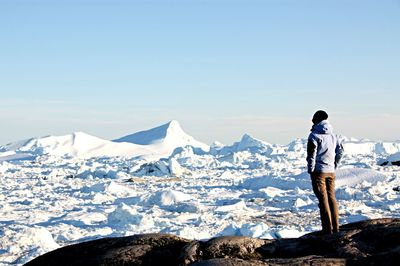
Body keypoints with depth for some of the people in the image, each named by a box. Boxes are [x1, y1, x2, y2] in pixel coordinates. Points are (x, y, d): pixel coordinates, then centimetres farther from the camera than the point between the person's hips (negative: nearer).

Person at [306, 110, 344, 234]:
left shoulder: (314, 135, -10)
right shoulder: (332, 135, 10)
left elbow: (311, 154, -15)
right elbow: (340, 150, 13)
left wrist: (310, 169, -6)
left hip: (319, 171, -6)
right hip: (331, 171, 6)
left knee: (323, 199, -4)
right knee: (331, 197, 12)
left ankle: (328, 228, -5)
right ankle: (335, 227, 14)